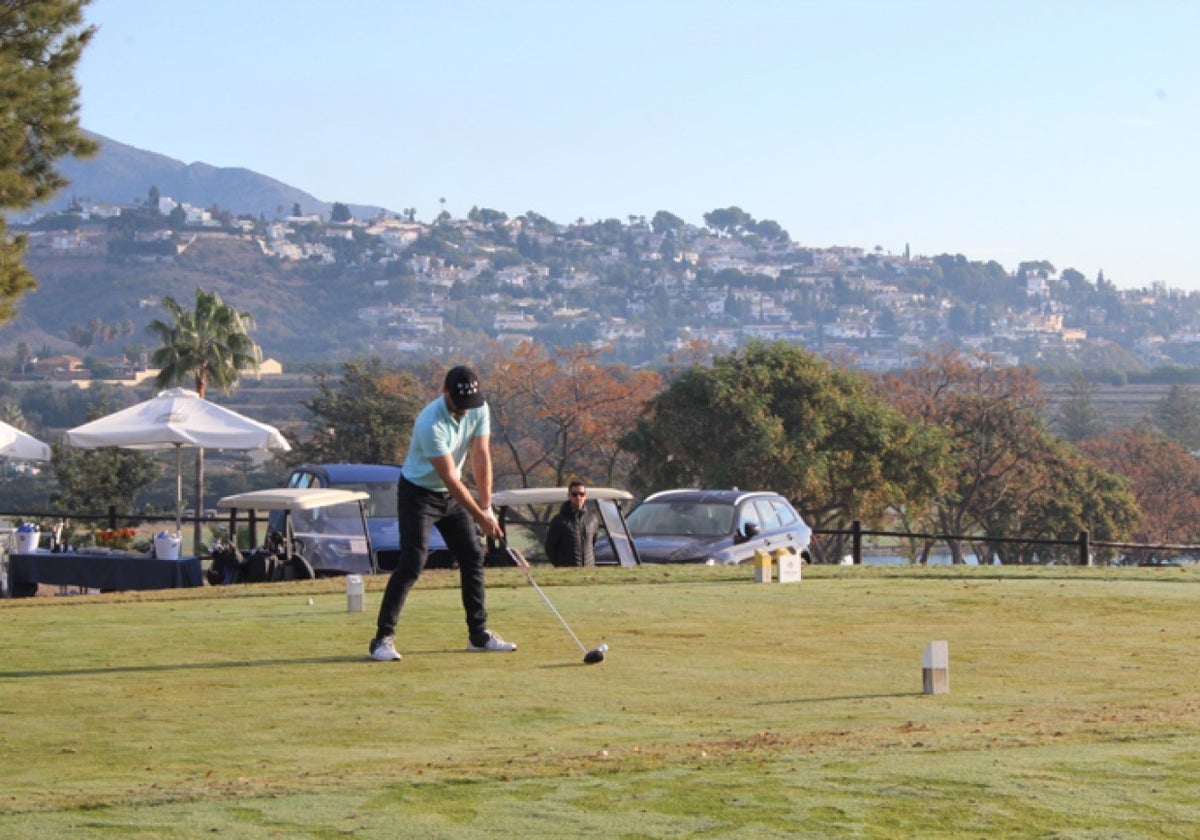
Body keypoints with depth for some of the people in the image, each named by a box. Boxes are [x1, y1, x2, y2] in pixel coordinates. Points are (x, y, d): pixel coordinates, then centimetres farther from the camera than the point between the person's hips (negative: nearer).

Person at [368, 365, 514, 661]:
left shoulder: (479, 410, -10)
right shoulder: (431, 423, -31)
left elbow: (481, 457, -10)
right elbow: (450, 478, -28)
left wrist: (486, 507, -16)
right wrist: (481, 518, -25)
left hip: (452, 494, 7)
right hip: (419, 492, -7)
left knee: (473, 557, 5)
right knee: (412, 563, -16)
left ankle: (479, 634, 15)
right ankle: (383, 637, -13)